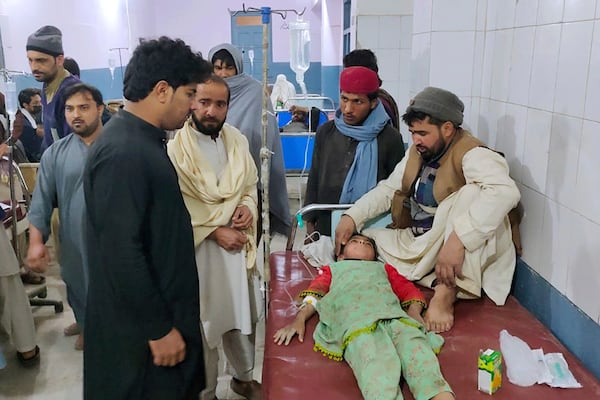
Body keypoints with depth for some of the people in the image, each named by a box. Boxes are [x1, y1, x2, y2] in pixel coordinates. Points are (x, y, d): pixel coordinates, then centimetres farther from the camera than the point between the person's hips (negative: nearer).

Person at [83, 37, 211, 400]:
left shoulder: (143, 139, 6)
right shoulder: (122, 153, -25)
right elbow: (121, 254, -27)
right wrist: (159, 328, -20)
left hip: (165, 308, 9)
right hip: (141, 327, -9)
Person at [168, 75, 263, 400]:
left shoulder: (238, 140, 2)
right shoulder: (175, 148, -16)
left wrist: (249, 206, -8)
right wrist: (215, 231, -20)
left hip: (238, 244, 6)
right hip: (197, 249, -5)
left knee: (243, 315, 20)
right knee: (203, 323, 11)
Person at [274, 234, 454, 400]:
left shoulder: (384, 267, 44)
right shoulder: (333, 269, 41)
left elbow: (409, 290, 29)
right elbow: (315, 294, 23)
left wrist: (414, 312, 5)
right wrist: (299, 319, 2)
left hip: (396, 316, 2)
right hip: (356, 321, -2)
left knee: (420, 359, -31)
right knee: (378, 371, -34)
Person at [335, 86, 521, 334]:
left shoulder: (471, 155, -18)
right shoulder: (418, 153, 6)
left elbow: (505, 191, -38)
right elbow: (389, 189, 11)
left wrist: (457, 240, -47)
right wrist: (352, 217, -5)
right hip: (417, 243, 7)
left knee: (471, 192, -33)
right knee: (353, 247, -2)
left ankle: (446, 292, -33)